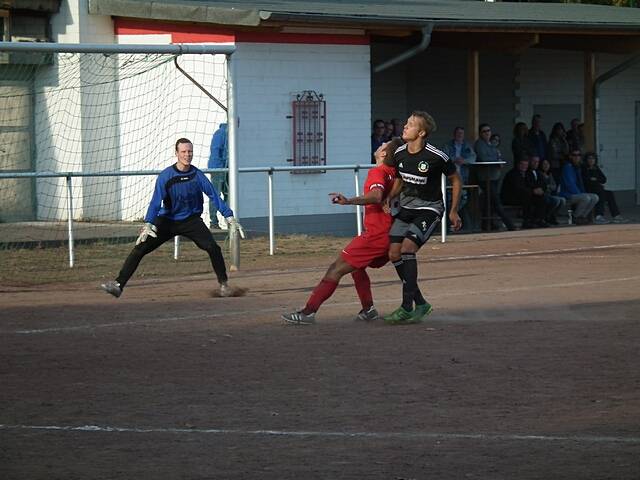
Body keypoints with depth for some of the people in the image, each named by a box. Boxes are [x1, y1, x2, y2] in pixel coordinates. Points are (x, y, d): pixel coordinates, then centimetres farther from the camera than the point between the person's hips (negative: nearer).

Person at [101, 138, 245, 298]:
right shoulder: (165, 176, -15)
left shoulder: (198, 175, -10)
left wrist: (230, 218, -15)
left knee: (213, 247, -18)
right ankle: (118, 284, -12)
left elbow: (214, 196, -8)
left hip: (191, 220, 1)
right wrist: (148, 224, -35)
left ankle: (223, 284, 2)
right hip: (167, 220, -1)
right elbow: (155, 201, -22)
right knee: (140, 247, -12)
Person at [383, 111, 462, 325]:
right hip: (406, 208, 7)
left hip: (429, 209, -7)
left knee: (407, 248, -23)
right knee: (394, 253, -6)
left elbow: (456, 181, -3)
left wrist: (453, 211, -1)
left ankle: (407, 307, -18)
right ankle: (420, 303, 8)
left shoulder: (436, 157, -18)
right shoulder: (399, 154, -1)